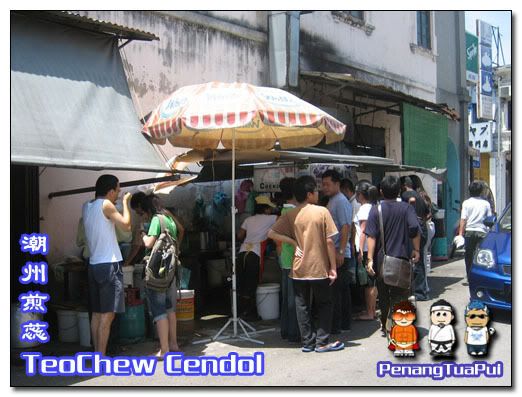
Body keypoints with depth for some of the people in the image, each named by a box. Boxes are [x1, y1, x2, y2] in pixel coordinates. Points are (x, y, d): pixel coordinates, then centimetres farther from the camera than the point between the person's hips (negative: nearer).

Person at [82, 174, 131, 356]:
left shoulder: (86, 207, 10)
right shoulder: (106, 204, -11)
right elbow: (126, 225, -6)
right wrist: (125, 202, 6)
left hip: (94, 265, 8)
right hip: (109, 265, -8)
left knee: (97, 313, 11)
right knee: (107, 314, -6)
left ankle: (97, 354, 16)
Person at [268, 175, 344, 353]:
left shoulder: (290, 215, 0)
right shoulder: (322, 212, -8)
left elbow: (271, 233, -8)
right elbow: (329, 241, -10)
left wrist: (293, 242, -3)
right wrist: (333, 267, -3)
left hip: (298, 270, 3)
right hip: (319, 268, -3)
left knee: (302, 307, 10)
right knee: (324, 305, 11)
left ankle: (307, 342, 15)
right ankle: (322, 342, 10)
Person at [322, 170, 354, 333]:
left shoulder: (341, 201, -12)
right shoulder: (331, 201, 17)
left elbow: (346, 227, -19)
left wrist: (340, 252, -23)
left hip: (339, 254, -10)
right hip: (332, 253, 10)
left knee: (334, 290, -6)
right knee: (342, 289, 14)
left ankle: (335, 325, 0)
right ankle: (345, 323, 22)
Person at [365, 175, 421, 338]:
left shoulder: (376, 210, -3)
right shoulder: (406, 208, -2)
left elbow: (371, 236, -9)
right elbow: (415, 229, -14)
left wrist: (370, 259, -10)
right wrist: (416, 250, -3)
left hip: (381, 259, 1)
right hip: (401, 258, -1)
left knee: (383, 294, 14)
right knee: (399, 294, 8)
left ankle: (385, 326, 23)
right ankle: (392, 323, -6)